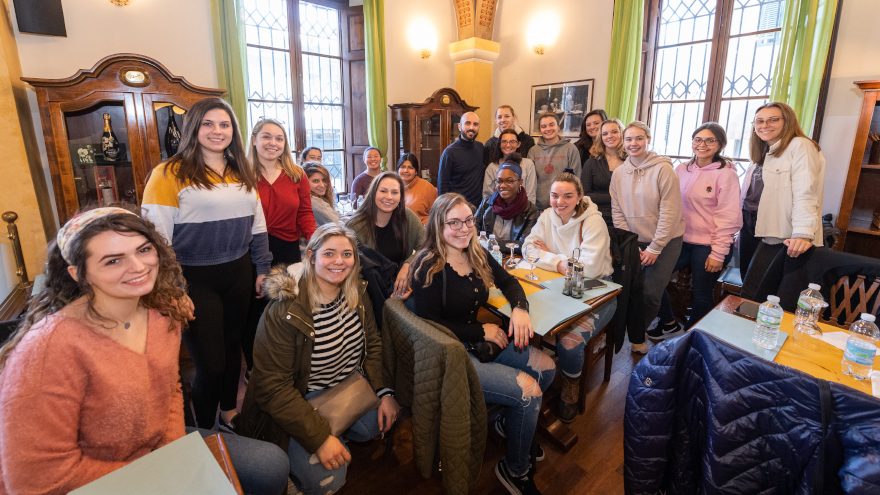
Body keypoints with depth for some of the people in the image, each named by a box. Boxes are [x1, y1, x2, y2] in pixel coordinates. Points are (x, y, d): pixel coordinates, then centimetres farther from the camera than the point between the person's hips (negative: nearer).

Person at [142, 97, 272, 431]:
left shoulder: (243, 175, 10)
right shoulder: (169, 174, -9)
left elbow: (258, 226, 13)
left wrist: (262, 269, 11)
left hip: (238, 275, 5)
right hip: (194, 280, -5)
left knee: (232, 345, 19)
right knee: (210, 364, 0)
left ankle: (229, 411, 42)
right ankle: (205, 433, 26)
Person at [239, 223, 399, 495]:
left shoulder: (357, 294, -6)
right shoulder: (285, 312, -25)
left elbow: (372, 344, 4)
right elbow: (272, 388, -23)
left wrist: (385, 392, -9)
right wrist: (319, 437, -28)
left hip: (348, 386, 7)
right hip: (299, 399, -6)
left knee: (387, 419, -8)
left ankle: (340, 436, 18)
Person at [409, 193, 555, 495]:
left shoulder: (476, 254, 3)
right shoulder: (429, 268, -19)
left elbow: (507, 281, 16)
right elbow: (429, 325, -21)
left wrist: (520, 307, -6)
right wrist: (481, 331, -16)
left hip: (478, 341, 8)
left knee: (546, 368, -1)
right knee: (529, 389, -15)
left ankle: (509, 423, 27)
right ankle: (514, 470, 13)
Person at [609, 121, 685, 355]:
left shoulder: (663, 169, -11)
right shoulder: (618, 173, 3)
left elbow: (670, 212, -13)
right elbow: (617, 212, 2)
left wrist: (655, 248, -13)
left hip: (665, 242, -3)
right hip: (634, 242, 4)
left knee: (650, 293, -7)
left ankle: (637, 337, 16)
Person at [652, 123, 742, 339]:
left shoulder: (726, 174, -8)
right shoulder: (681, 170, 5)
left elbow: (728, 218, -10)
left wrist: (718, 254, -13)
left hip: (708, 246, -5)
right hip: (680, 240, 5)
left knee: (702, 294, 7)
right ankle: (669, 325, 22)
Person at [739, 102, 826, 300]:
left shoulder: (799, 146, -6)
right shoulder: (763, 152, 19)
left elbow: (805, 194, -18)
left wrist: (803, 234, -30)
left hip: (778, 236, -8)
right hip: (750, 229, 8)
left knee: (752, 293, -12)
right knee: (747, 283, 10)